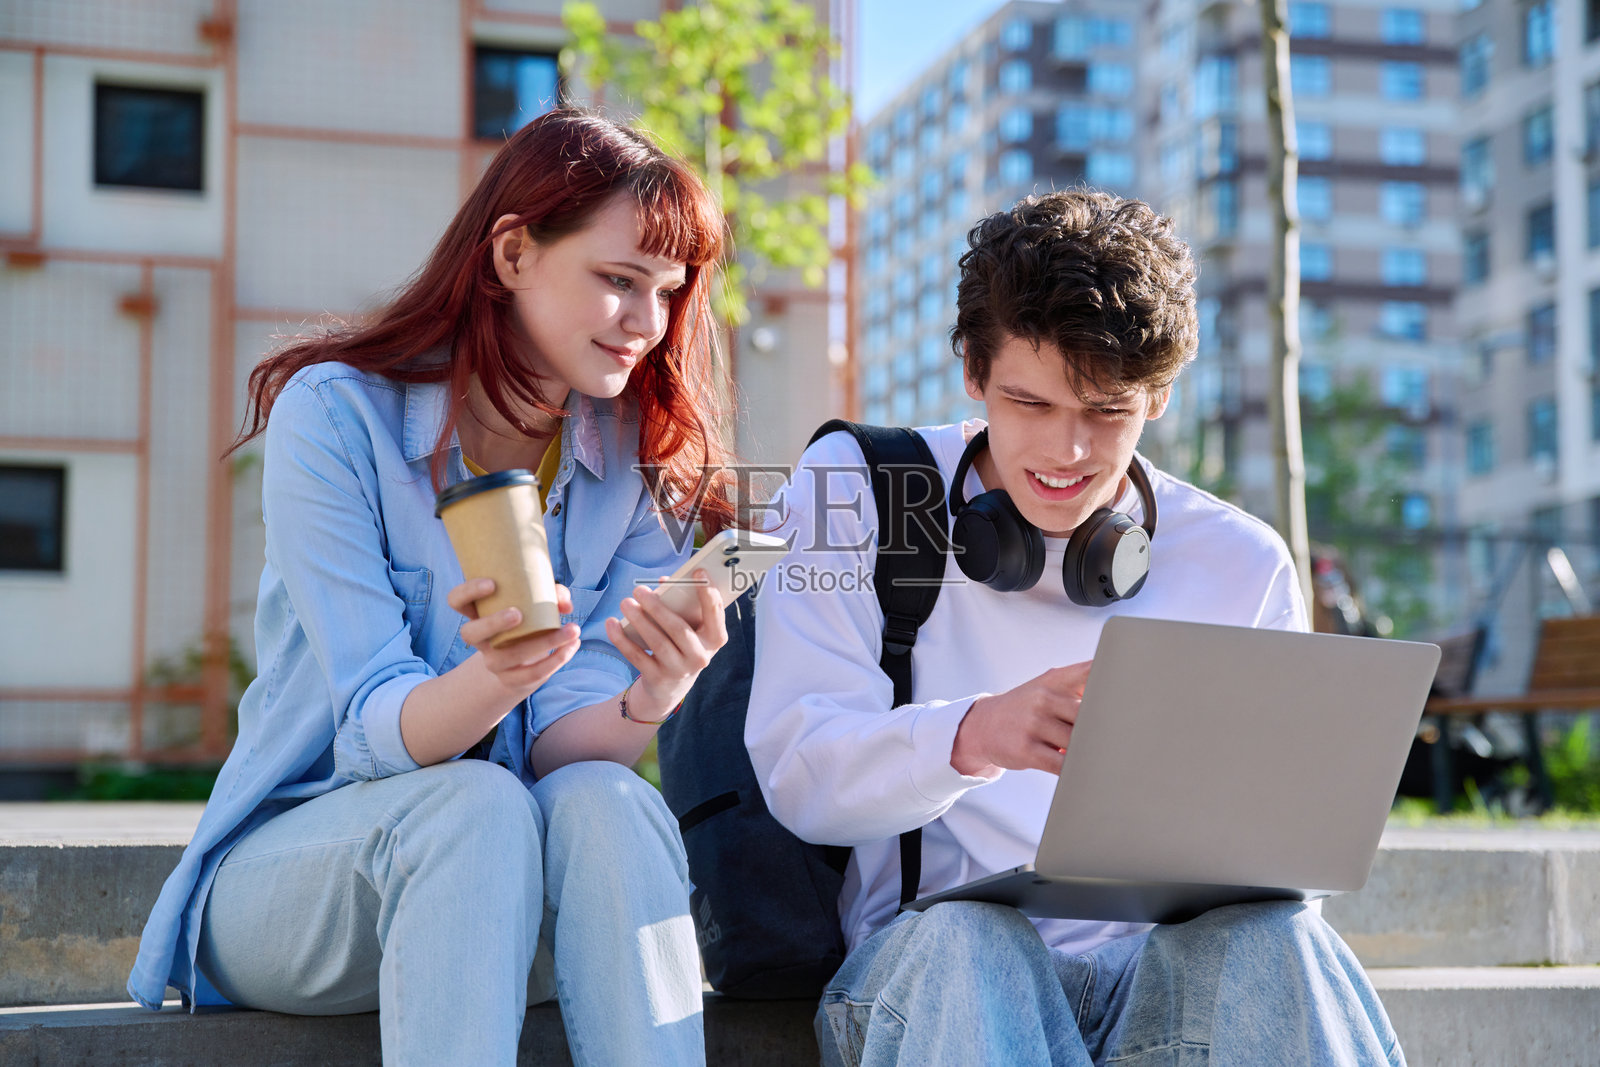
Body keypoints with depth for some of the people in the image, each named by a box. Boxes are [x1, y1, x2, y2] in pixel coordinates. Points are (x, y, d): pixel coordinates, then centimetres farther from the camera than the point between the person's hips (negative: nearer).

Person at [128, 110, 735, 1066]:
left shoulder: (639, 464, 2)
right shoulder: (336, 413, -11)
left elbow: (565, 745, -8)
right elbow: (375, 730, -18)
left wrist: (653, 697, -31)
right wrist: (496, 677, -41)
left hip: (521, 911, 3)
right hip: (292, 863, -3)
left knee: (602, 804, -30)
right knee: (475, 804, -34)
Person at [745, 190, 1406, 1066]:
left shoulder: (1242, 566, 10)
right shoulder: (850, 491, 5)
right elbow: (799, 773, -6)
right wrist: (974, 736, -28)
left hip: (1169, 964, 2)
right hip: (927, 960, -1)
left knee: (1268, 939, -32)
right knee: (966, 940, -36)